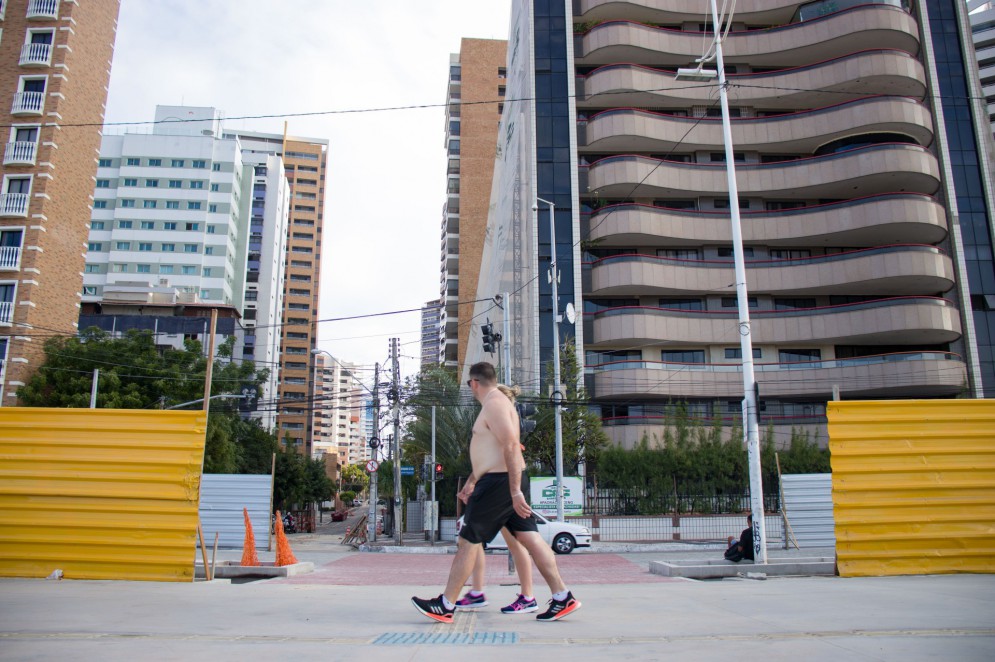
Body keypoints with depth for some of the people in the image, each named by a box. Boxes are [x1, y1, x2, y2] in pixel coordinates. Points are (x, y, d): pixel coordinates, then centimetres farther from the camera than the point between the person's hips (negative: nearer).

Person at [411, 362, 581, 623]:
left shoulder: (494, 404, -13)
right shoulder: (498, 402, 20)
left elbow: (511, 446, -24)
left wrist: (515, 491, -26)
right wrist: (474, 485, 30)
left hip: (498, 481, -10)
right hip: (509, 482, 10)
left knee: (468, 541, -2)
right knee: (530, 538, 7)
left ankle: (446, 606, 6)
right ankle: (563, 598, 7)